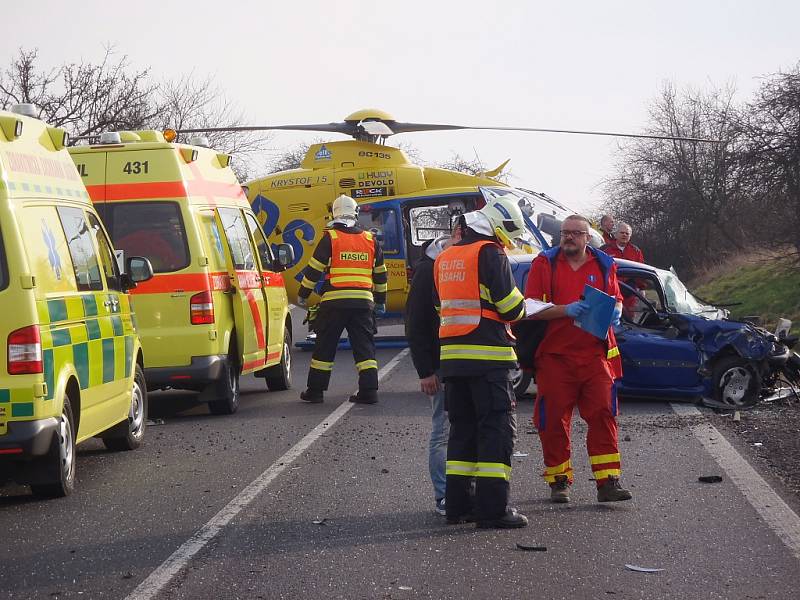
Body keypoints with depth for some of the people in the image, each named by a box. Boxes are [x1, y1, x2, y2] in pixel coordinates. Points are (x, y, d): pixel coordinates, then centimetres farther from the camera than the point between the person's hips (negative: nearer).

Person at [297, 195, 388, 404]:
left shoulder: (330, 238, -2)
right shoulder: (370, 240, 10)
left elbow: (314, 269, -1)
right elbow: (380, 274, 17)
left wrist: (303, 295, 10)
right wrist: (381, 301, 27)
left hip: (334, 302, -3)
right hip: (363, 302, 3)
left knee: (324, 346, 6)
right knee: (364, 347, 6)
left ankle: (315, 390, 9)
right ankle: (369, 391, -1)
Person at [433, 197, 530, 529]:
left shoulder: (444, 258, 14)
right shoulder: (490, 254, -9)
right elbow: (510, 307, -11)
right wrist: (522, 310, 10)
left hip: (451, 356, 7)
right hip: (488, 356, -7)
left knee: (462, 428, 14)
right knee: (495, 429, -4)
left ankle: (457, 504, 14)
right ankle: (492, 508, -8)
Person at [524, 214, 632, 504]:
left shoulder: (604, 265, 11)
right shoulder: (545, 264, 3)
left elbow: (617, 301, 20)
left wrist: (615, 312, -5)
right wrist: (565, 310, -17)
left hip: (595, 355, 2)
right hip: (555, 356, -1)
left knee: (603, 416, -5)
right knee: (554, 421, 1)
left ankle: (608, 481, -4)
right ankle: (559, 481, 14)